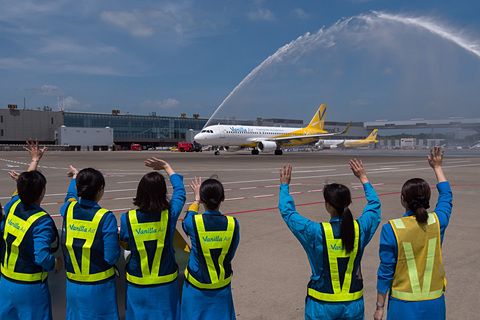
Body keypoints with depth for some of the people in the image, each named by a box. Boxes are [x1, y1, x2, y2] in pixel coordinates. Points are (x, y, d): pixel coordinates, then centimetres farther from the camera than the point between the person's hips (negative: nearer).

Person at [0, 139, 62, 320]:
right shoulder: (42, 222, -24)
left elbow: (25, 184, 14)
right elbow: (42, 257, -30)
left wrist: (35, 159, 26)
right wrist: (56, 263, -9)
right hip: (31, 288, -6)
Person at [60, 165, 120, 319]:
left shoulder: (68, 209, -7)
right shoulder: (106, 218, -20)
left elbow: (71, 196, 20)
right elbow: (111, 257, -19)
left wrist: (75, 177, 37)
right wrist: (116, 236, -1)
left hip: (73, 284, 5)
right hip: (99, 286, -4)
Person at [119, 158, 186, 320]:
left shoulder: (127, 219, -17)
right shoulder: (170, 215, -16)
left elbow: (126, 246, 1)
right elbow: (180, 190, 3)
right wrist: (167, 167, 13)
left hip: (137, 286, 0)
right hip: (165, 284, 0)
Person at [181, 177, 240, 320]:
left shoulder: (194, 222, -20)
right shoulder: (232, 223, -14)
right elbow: (230, 255, -1)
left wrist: (196, 199, 20)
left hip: (196, 286, -1)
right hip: (222, 286, 1)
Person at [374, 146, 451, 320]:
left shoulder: (391, 229, -17)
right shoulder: (437, 222, -8)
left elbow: (386, 271, -11)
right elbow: (446, 195, 14)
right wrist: (437, 167, 28)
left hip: (404, 306, -3)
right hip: (434, 305, 3)